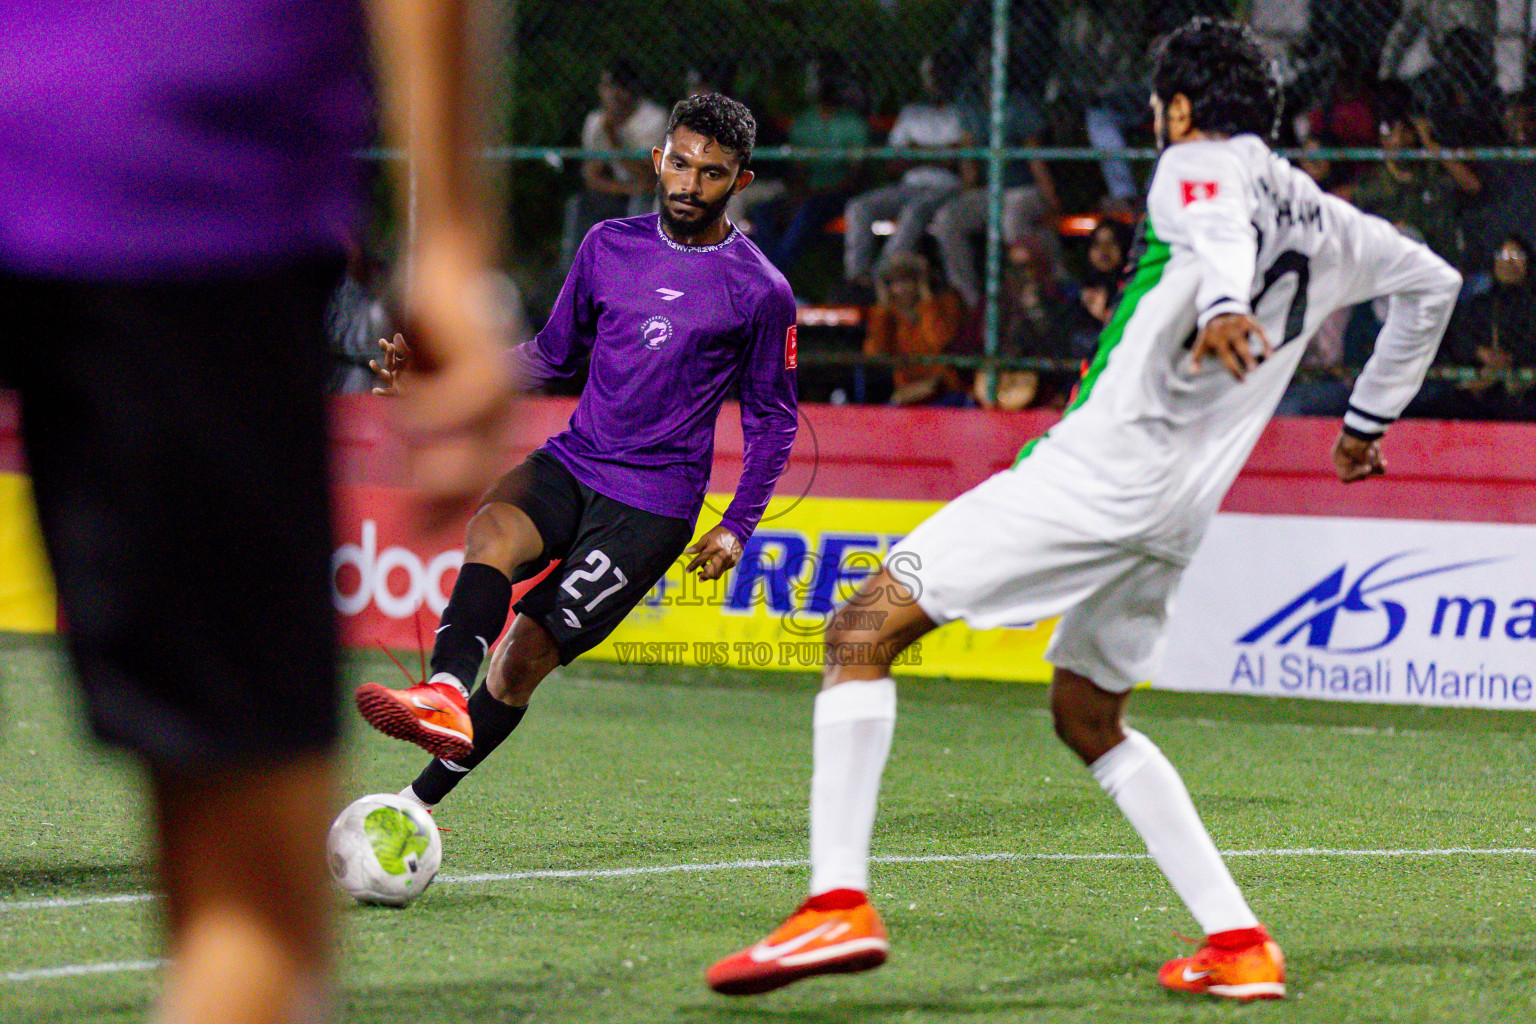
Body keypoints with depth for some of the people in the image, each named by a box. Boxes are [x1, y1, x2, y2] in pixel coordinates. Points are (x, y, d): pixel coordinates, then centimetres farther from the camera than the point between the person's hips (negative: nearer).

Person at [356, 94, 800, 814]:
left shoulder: (760, 292, -1)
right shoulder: (609, 247, 10)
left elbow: (773, 419, 8)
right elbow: (554, 354, 21)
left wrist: (737, 529, -2)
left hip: (654, 503, -3)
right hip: (569, 463, 3)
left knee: (526, 654, -13)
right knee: (494, 531, -31)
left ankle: (417, 802, -8)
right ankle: (445, 697, -53)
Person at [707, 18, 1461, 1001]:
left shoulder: (1201, 164, -1)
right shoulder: (1324, 219, 20)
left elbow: (1224, 226, -26)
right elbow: (1432, 283, 35)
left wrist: (1224, 303, -48)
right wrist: (1369, 420, 45)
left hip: (1103, 467, -8)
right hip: (1182, 508, 8)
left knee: (867, 625, -7)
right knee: (1088, 717, 25)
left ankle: (839, 901, -22)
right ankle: (1241, 945, 16)